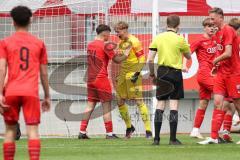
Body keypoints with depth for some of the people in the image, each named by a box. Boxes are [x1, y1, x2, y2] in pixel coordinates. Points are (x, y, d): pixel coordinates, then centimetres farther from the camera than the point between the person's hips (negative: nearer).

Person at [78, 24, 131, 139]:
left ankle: (82, 132, 4)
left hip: (91, 79, 7)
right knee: (106, 106, -1)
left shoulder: (90, 45, 11)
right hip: (102, 79, -7)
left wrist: (111, 48, 17)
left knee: (90, 105, 9)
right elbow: (117, 60, -10)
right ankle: (109, 133, 1)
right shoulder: (106, 45, -11)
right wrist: (126, 54, 6)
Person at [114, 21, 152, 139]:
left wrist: (137, 73, -22)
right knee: (120, 101, 8)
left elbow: (142, 59, -14)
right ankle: (129, 127, 23)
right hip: (123, 75, 8)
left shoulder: (134, 41, -11)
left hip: (133, 76, -8)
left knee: (139, 101, -11)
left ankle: (148, 130, -11)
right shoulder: (121, 43, 13)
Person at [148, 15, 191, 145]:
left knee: (160, 105, 8)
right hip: (175, 73, -3)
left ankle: (156, 138, 5)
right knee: (174, 105, -2)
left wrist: (152, 73, 11)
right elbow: (188, 56, 7)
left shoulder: (158, 38, 3)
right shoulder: (180, 39, -6)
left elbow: (150, 59, 0)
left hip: (162, 72, 3)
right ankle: (173, 139, -4)